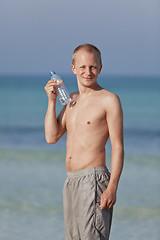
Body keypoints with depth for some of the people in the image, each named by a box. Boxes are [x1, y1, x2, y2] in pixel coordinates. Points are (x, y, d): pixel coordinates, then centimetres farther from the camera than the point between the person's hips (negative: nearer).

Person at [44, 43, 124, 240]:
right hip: (71, 181, 8)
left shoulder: (109, 100, -6)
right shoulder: (72, 99, 16)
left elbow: (118, 147, -9)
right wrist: (52, 101, 1)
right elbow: (52, 137, 9)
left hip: (94, 180, -8)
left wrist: (112, 188, -17)